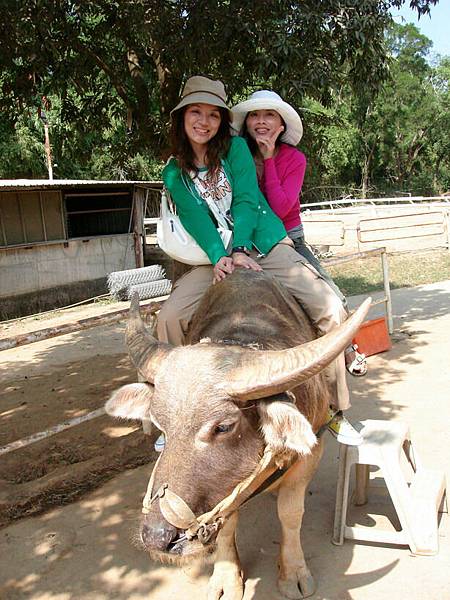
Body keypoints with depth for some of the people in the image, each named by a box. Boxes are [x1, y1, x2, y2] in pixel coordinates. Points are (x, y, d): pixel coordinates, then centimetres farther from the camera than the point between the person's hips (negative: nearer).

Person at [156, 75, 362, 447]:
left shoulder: (236, 148, 6)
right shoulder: (174, 172, 8)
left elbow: (246, 201, -7)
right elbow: (195, 218, -7)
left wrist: (241, 250, -22)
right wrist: (219, 257, -25)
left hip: (267, 246, -1)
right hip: (215, 257, 1)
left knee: (330, 309, -20)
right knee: (169, 317, -21)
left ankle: (334, 408, -4)